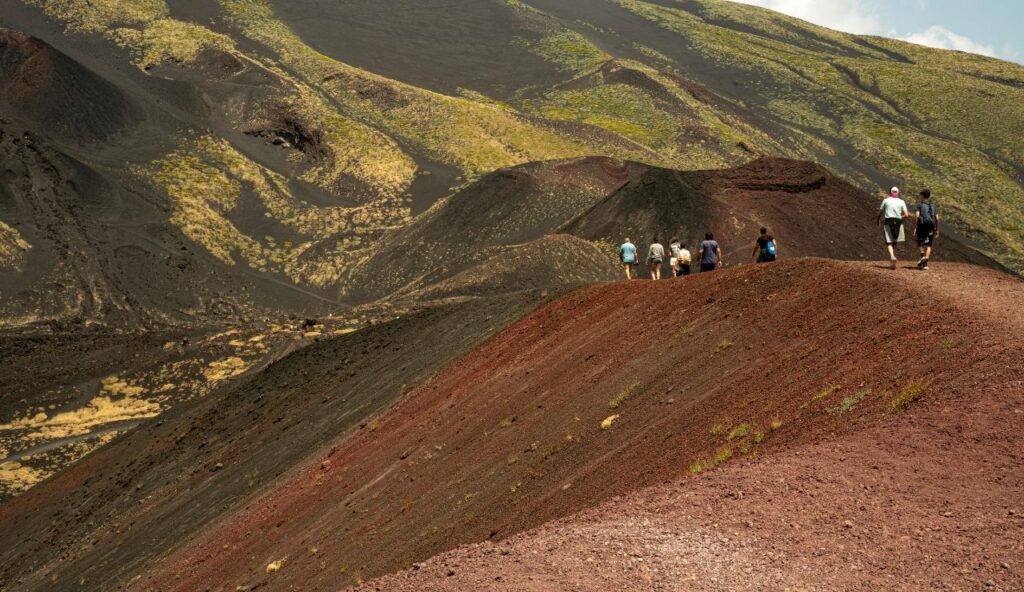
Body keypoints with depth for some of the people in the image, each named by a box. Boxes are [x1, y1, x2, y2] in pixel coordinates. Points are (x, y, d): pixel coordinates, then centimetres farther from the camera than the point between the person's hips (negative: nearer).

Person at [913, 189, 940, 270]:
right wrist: (937, 230, 14)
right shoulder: (933, 206, 14)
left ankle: (923, 256, -21)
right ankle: (925, 263, -10)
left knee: (920, 244, 8)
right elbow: (937, 218, 9)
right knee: (928, 245, 3)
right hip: (931, 226, 3)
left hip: (922, 226, -3)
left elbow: (916, 216, -10)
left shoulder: (920, 205, 3)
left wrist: (915, 228, -10)